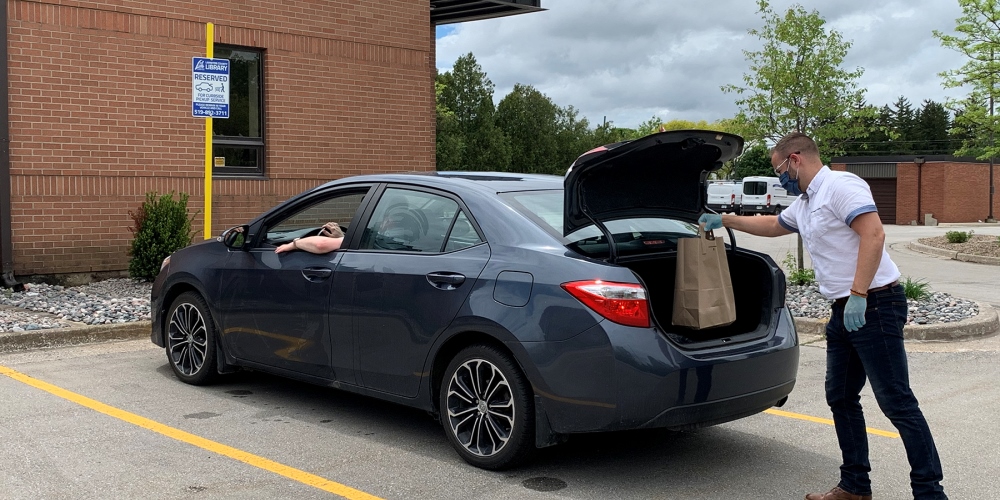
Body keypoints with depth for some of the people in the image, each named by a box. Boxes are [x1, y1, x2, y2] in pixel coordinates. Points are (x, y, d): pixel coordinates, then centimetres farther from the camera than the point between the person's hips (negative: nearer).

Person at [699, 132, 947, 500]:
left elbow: (873, 234, -24)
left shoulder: (841, 186, -12)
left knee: (897, 402, -8)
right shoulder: (803, 204, 18)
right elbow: (772, 225, 38)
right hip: (844, 311, 10)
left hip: (874, 306, -10)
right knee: (841, 398, 13)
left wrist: (858, 295, -27)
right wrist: (725, 221, 40)